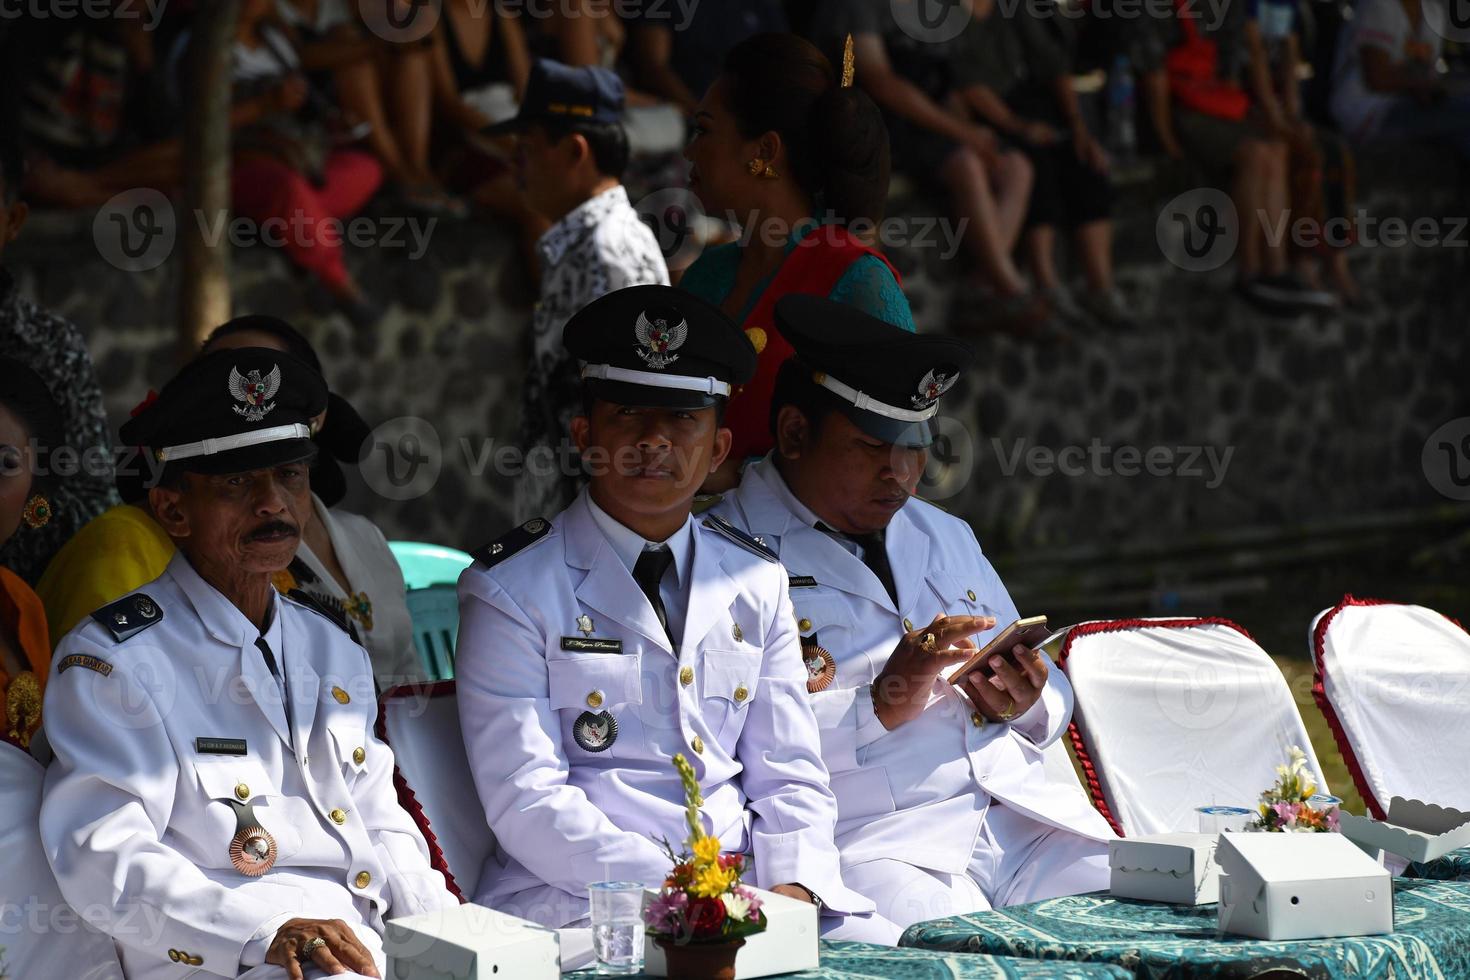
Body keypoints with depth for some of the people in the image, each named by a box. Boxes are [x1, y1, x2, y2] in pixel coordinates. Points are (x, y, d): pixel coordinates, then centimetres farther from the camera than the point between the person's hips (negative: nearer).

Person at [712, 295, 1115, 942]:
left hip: (1025, 818, 7)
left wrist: (1023, 702, 3)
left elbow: (1055, 701, 27)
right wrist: (880, 706, -18)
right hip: (866, 838, -7)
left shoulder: (946, 539, 25)